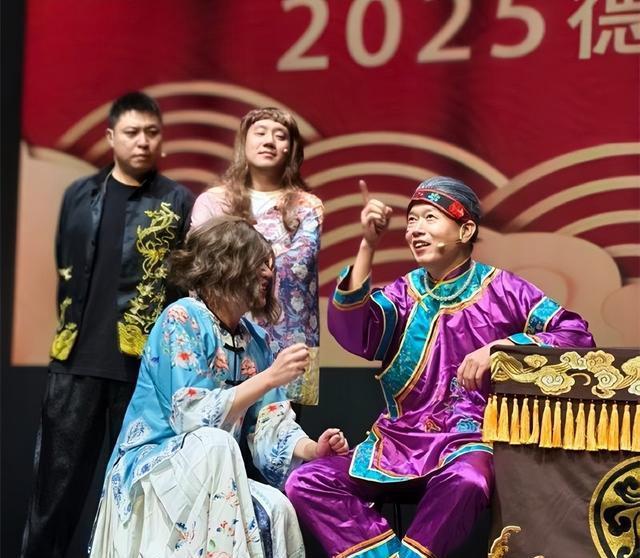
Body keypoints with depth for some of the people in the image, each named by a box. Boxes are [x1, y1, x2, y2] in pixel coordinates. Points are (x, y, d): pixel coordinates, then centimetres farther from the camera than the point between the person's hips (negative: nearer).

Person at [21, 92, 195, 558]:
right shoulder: (80, 195, 11)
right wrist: (73, 328, 13)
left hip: (145, 362, -2)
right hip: (76, 359, 2)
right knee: (59, 476, 3)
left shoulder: (179, 203, 3)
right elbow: (65, 270, 17)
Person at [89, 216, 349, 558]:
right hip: (148, 468, -6)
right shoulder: (182, 319, -13)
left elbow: (269, 424, 2)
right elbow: (193, 417, -22)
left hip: (213, 480, 6)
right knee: (214, 444, -35)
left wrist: (312, 450, -18)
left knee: (275, 509, -24)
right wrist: (269, 378, -23)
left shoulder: (256, 340, 8)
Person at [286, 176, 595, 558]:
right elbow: (353, 335, -11)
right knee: (306, 484, -16)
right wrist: (368, 245, -16)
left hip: (470, 439, -4)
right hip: (400, 441, 4)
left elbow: (578, 333, -6)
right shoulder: (405, 292, 8)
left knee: (466, 482, -41)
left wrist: (500, 347, -18)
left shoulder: (499, 289, 1)